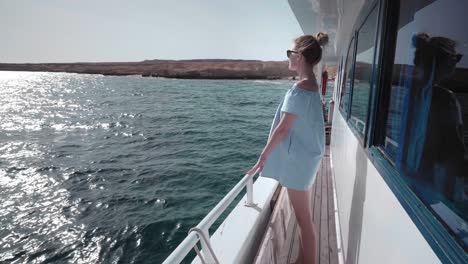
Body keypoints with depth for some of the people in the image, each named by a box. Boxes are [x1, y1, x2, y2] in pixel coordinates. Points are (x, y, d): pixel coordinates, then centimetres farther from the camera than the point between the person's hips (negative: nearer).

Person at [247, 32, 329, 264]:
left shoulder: (299, 88, -21)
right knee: (304, 214, 21)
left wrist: (263, 157, -12)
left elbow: (282, 129, -21)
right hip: (307, 154, 10)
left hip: (298, 158, -10)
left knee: (303, 218, 5)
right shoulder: (313, 85, 8)